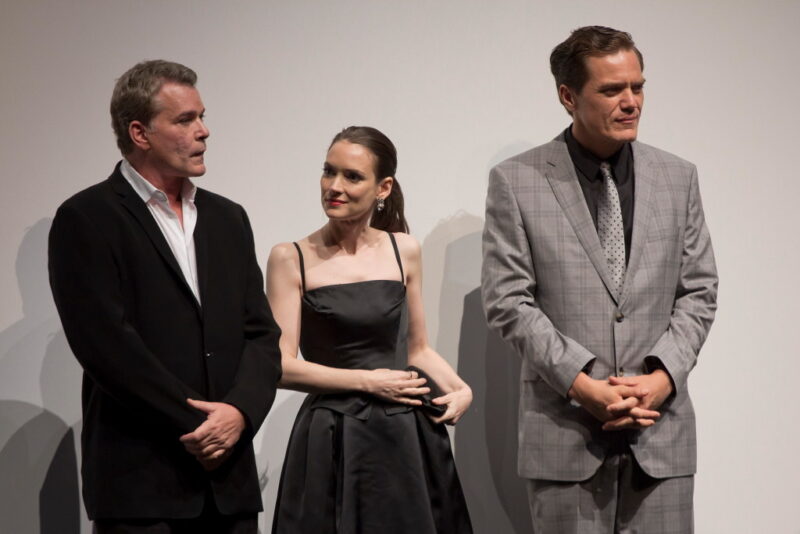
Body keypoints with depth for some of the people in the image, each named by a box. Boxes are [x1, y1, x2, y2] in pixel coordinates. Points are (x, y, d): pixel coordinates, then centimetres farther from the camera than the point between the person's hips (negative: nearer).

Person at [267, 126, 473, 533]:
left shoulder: (404, 251, 7)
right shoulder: (291, 259, -3)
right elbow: (282, 366, -8)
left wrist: (460, 389, -2)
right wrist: (369, 381, -11)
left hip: (407, 436, 3)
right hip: (334, 441, -3)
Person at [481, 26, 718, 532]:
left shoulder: (678, 177, 8)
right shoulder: (516, 182, -1)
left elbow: (699, 291, 8)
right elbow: (508, 300, -5)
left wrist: (662, 377, -8)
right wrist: (582, 384, -13)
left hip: (661, 425, 2)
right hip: (565, 429, -2)